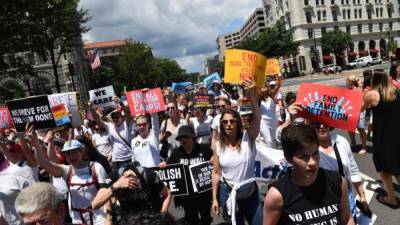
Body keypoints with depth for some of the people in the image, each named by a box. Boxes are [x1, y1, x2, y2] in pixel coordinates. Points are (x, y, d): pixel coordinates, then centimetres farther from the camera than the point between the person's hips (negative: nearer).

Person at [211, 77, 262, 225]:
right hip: (227, 192, 1)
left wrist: (252, 96, -46)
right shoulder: (217, 145, -6)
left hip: (249, 191, -1)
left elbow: (257, 118, -30)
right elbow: (216, 173, -1)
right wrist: (214, 198, 0)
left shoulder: (248, 138, -11)